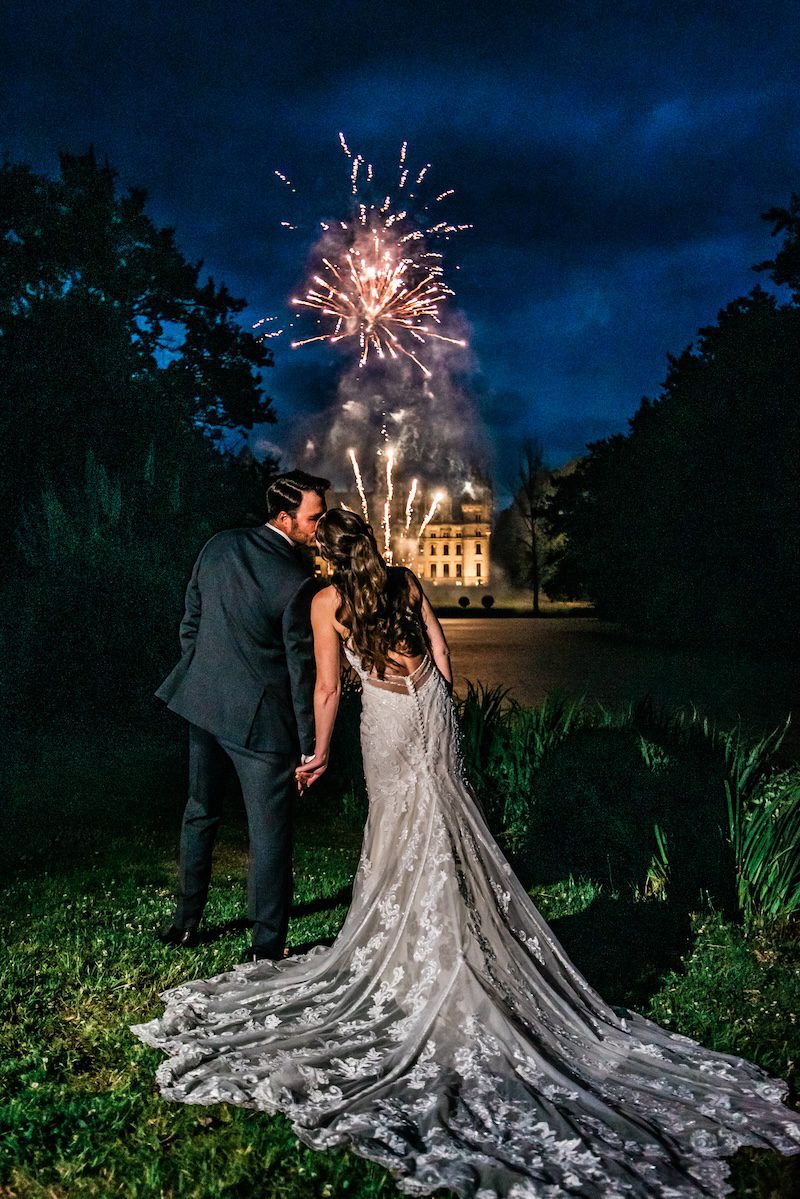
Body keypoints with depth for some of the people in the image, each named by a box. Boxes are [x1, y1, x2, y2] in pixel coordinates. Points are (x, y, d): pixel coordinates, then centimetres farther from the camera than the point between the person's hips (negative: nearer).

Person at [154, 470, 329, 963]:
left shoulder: (218, 547, 0)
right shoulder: (298, 580, -19)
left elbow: (190, 623, 8)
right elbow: (302, 669, -15)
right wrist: (310, 747, -6)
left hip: (202, 703, 7)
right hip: (259, 717, -7)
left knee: (200, 813, 23)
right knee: (270, 834, 5)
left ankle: (186, 922, 37)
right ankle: (267, 949, 13)